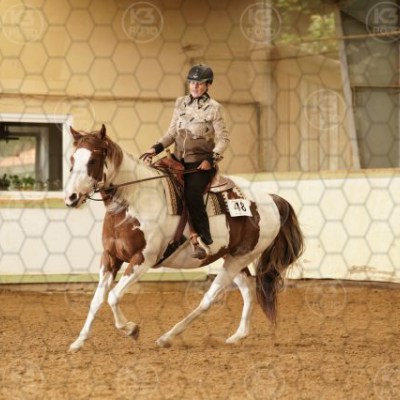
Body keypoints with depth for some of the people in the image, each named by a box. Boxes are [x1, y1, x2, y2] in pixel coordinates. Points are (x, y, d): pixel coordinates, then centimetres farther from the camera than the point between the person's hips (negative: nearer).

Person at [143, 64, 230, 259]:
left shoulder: (213, 108, -4)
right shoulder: (181, 104, 10)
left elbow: (223, 139, -4)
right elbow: (172, 133, 15)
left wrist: (211, 159, -17)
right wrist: (157, 148, 0)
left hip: (201, 163, -6)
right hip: (179, 160, 6)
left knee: (192, 194, -23)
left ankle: (203, 241, -18)